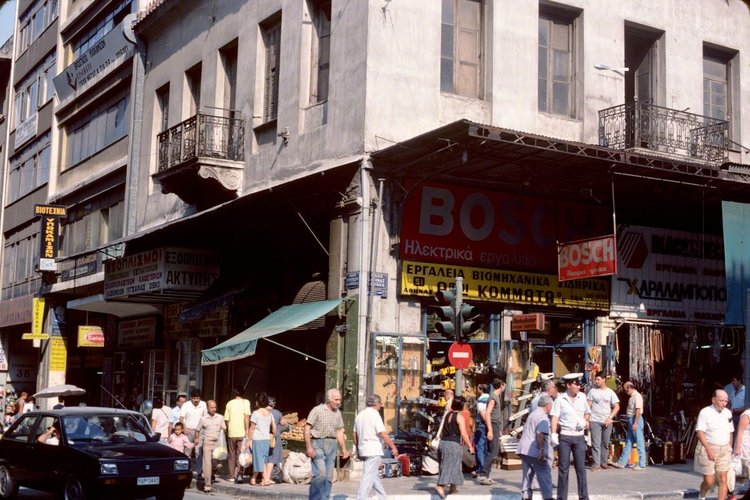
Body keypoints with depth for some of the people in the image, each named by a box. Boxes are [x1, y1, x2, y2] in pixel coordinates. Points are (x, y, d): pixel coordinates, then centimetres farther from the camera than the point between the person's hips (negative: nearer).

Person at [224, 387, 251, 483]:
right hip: (242, 433, -3)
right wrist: (247, 430, -9)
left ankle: (231, 475, 19)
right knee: (240, 454, 1)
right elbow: (246, 417, -12)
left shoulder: (230, 403, 7)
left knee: (231, 454, 14)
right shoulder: (245, 402, -3)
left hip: (231, 433, 3)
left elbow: (226, 419, 9)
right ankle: (239, 474, -12)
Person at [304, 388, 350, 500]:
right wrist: (309, 447, -16)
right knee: (320, 473, -17)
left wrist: (343, 449, 14)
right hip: (318, 444, -6)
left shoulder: (338, 413, 12)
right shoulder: (317, 410, -7)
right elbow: (307, 428, -10)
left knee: (329, 477, 5)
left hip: (331, 445, 6)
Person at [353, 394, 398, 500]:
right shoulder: (374, 414, -12)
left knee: (374, 476, 17)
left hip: (363, 450, 8)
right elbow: (383, 434, -18)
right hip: (373, 451, -8)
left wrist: (358, 449, 27)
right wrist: (393, 447, -10)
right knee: (368, 477, -8)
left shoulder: (360, 415, 13)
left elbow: (355, 434, 19)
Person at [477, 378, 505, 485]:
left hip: (496, 427, 10)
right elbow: (487, 413, -21)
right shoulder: (493, 397, -12)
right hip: (493, 426, -10)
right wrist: (490, 430, -25)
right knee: (492, 452, -12)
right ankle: (483, 475, -14)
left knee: (491, 452, 10)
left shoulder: (497, 396, 17)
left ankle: (485, 476, 13)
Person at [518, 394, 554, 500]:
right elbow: (540, 433, -23)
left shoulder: (532, 414, 20)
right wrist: (542, 449, -24)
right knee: (545, 475, -2)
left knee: (527, 474, 12)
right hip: (535, 451, -9)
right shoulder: (543, 416, -10)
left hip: (524, 449, 9)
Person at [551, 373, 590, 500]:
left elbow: (587, 412, 21)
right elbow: (555, 417, -8)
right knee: (563, 468, 4)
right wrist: (554, 433, -19)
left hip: (579, 436, 3)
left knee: (581, 468, 3)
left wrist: (584, 421, 1)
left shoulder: (582, 397, 7)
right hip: (564, 436, -3)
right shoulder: (560, 399, -4)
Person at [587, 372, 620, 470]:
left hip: (607, 421, 1)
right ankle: (596, 463, -7)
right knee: (595, 443, -6)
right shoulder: (592, 391, 3)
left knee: (605, 443, 6)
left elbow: (617, 407, 3)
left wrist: (610, 418, -8)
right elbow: (588, 406, 4)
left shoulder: (610, 392, 4)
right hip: (595, 421, -1)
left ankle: (603, 462, 17)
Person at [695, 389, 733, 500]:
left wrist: (730, 449, 11)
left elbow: (730, 432, 17)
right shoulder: (705, 412, -9)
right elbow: (699, 432, -13)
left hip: (724, 450, 5)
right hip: (708, 449, -5)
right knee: (709, 481, 0)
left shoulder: (728, 413, 9)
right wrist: (709, 449, -20)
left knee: (723, 479, -1)